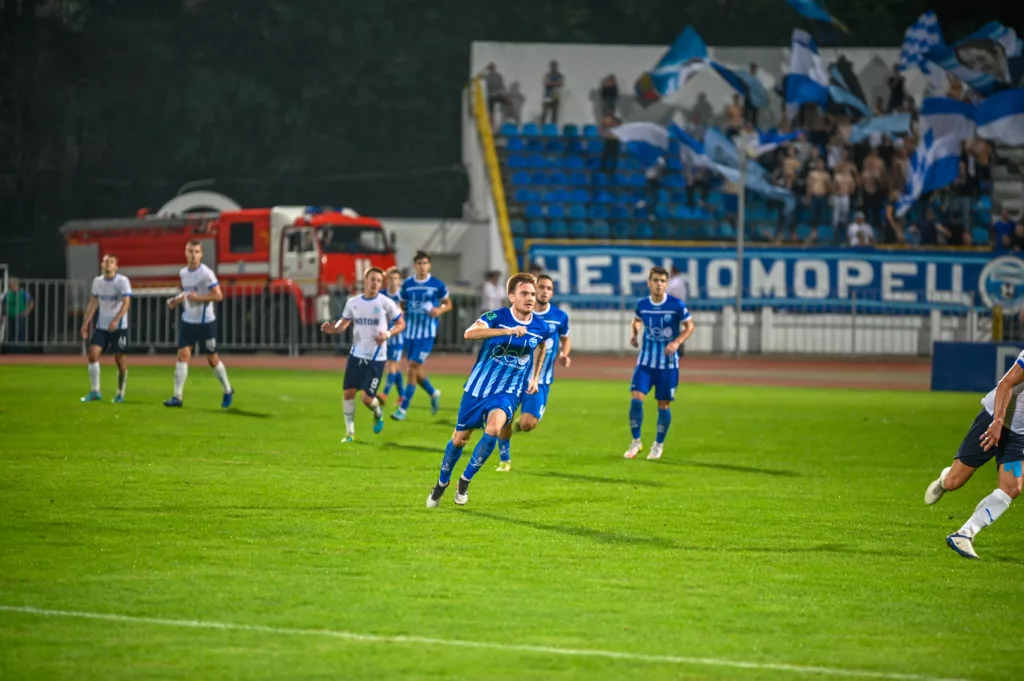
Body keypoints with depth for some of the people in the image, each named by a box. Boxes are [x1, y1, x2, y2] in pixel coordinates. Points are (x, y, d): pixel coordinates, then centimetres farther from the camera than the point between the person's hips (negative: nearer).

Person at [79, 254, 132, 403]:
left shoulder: (123, 281, -10)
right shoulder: (97, 281, 7)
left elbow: (126, 303, -20)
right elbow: (93, 302, 17)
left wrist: (116, 321, -33)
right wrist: (86, 322, 11)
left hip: (118, 327, -5)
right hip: (101, 326, 5)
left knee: (119, 358, -1)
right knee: (92, 353, -9)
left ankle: (120, 393, 13)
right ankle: (94, 392, -4)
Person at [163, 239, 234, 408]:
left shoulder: (206, 274, -16)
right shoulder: (183, 273, 5)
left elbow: (218, 296, -18)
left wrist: (197, 297, -26)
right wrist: (177, 300, 4)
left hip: (205, 322, -5)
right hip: (187, 321, 5)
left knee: (212, 358, 6)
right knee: (183, 355, -7)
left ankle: (228, 391, 28)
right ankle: (177, 397, -10)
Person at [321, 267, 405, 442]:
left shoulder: (386, 303, -8)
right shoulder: (353, 303, 1)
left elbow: (401, 323, 0)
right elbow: (344, 323, 12)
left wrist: (388, 333, -19)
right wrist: (333, 329, -11)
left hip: (376, 358, -3)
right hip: (356, 355, 3)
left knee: (367, 398, -8)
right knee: (348, 392, -1)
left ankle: (378, 413, 28)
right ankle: (350, 432, 13)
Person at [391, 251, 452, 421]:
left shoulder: (437, 285, -4)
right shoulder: (407, 285, 3)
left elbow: (448, 304, 7)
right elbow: (401, 306, 14)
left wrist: (440, 310, -13)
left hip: (427, 332, -4)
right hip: (410, 332, 4)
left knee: (413, 367, -12)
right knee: (416, 371, 10)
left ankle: (403, 409, -8)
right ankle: (433, 393, 39)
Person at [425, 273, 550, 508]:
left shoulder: (540, 328, -4)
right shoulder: (497, 317, -15)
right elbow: (469, 333, -36)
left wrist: (535, 378, 17)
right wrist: (506, 331, -46)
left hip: (508, 393, 1)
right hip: (478, 387, -1)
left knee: (493, 428, -27)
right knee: (460, 438, 10)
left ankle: (465, 480, -8)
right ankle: (442, 483, 36)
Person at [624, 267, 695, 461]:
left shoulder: (676, 305, -11)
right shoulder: (642, 304, -2)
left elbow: (689, 326, -1)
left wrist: (677, 342, -16)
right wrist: (633, 334, -2)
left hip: (668, 362, -2)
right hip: (646, 360, 2)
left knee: (664, 404, 4)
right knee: (636, 398, -12)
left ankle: (659, 444, 23)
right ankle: (636, 441, 5)